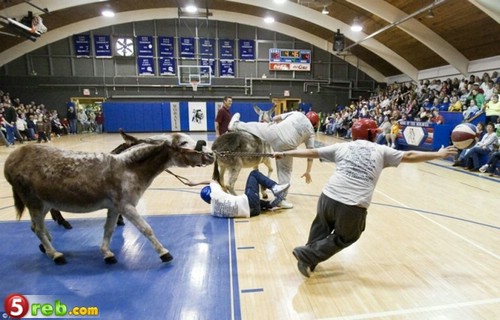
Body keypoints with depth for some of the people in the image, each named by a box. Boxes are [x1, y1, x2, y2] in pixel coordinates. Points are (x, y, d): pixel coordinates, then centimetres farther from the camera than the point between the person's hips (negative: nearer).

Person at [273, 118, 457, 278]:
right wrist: (439, 154, 30)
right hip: (353, 208, -1)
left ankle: (308, 259, 34)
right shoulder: (380, 151, 14)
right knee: (344, 238, 25)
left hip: (329, 197, 2)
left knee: (322, 227, 31)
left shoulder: (342, 147, 16)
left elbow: (311, 153, 15)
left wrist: (285, 154, 22)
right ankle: (307, 255, 15)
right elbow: (409, 156, 17)